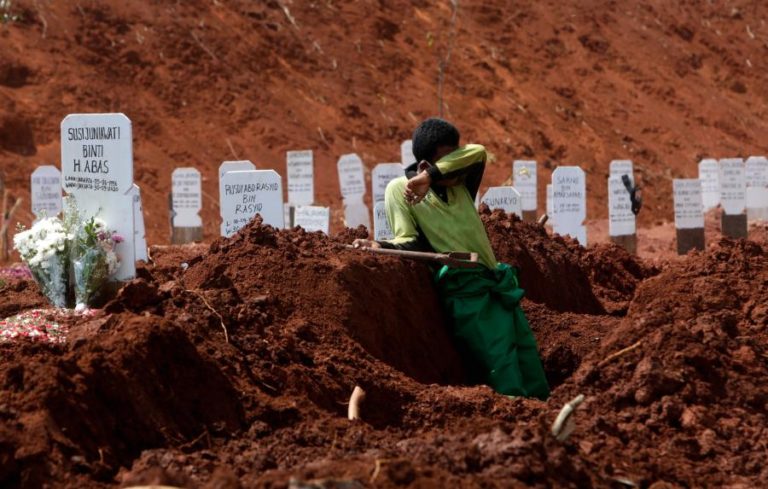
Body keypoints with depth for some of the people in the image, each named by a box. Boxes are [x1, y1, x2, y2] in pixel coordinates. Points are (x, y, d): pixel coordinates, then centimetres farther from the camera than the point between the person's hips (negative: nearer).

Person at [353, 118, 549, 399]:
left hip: (500, 286, 6)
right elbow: (411, 241, -4)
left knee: (536, 387, 5)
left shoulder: (460, 183, 14)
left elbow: (477, 153, -6)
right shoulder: (399, 190, 1)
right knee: (509, 388, -14)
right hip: (465, 291, -6)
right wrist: (382, 246, -26)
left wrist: (431, 176, -17)